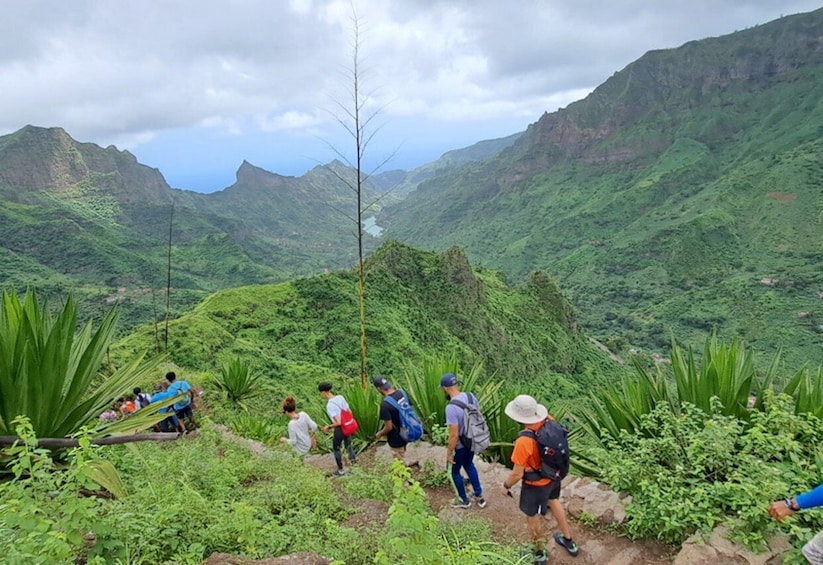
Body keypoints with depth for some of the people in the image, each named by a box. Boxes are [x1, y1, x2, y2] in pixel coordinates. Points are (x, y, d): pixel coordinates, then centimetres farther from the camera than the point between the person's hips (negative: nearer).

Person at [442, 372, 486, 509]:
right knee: (469, 465, 31)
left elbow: (454, 435, -29)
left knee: (454, 471, 20)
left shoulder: (451, 407, -32)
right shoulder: (471, 397, -10)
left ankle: (464, 500, 37)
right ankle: (479, 497, 40)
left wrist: (449, 453, -15)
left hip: (459, 446, -7)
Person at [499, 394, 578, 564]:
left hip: (536, 484, -7)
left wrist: (506, 486, -6)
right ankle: (568, 541, 53)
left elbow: (517, 474, -27)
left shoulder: (524, 441, -39)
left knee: (533, 517, 20)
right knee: (553, 500, 34)